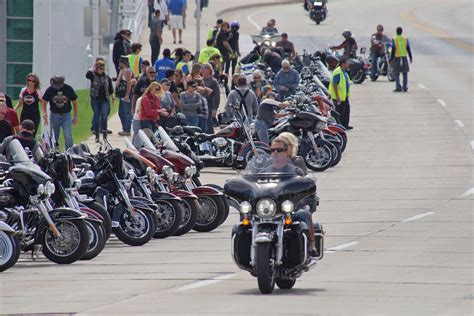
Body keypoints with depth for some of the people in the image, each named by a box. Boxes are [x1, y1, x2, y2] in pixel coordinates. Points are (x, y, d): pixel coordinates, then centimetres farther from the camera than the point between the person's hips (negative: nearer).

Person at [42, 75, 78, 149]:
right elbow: (44, 102, 5)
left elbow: (74, 102, 5)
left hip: (66, 115, -2)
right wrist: (44, 112, -14)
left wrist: (75, 117, 5)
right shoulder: (50, 90, -3)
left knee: (68, 136, -13)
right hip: (54, 115, 2)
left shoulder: (68, 89, -4)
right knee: (54, 137, 7)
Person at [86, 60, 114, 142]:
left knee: (104, 117, -12)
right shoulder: (93, 76, -1)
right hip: (95, 99, -1)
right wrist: (93, 69, -18)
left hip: (105, 100, 1)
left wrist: (112, 97, 15)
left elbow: (110, 89, 15)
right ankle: (97, 136, 14)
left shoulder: (107, 77, 7)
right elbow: (87, 75, -24)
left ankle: (104, 134, -4)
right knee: (96, 118, 5)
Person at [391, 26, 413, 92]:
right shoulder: (405, 38, 2)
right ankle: (405, 88, 9)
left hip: (397, 57, -2)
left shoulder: (394, 39, -6)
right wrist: (410, 57, 11)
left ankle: (398, 87, -7)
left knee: (396, 73, 4)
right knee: (405, 73, 10)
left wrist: (391, 57, -4)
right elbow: (408, 49, 4)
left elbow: (393, 50, -9)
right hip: (404, 57, 2)